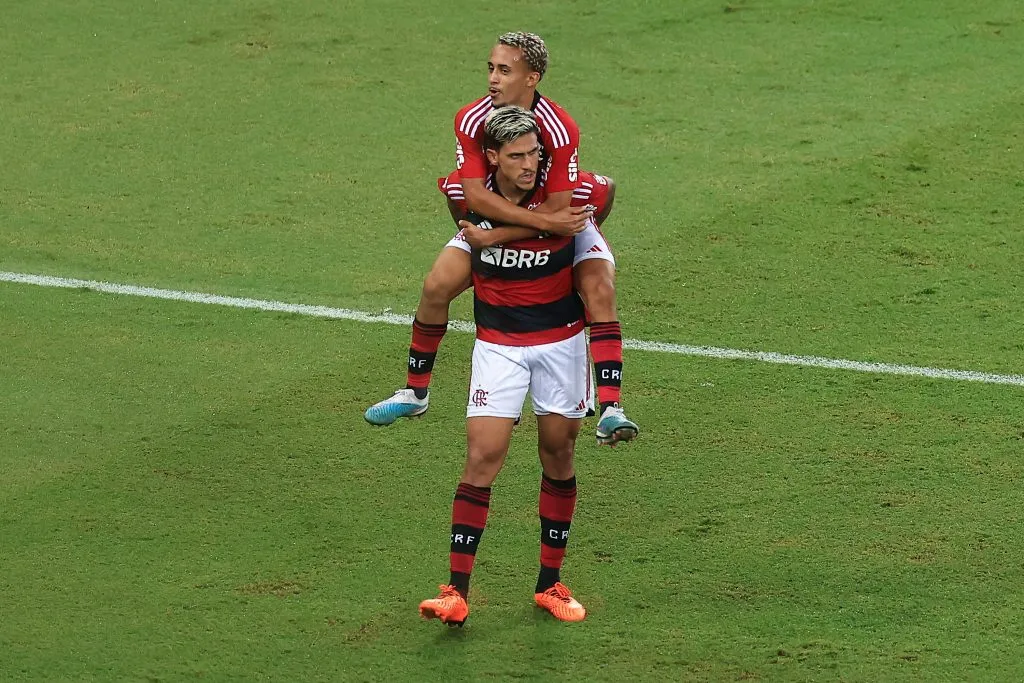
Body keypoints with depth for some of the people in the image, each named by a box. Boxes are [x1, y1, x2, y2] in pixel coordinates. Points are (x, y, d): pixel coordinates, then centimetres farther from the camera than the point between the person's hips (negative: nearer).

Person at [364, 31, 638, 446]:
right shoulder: (471, 121, -21)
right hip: (493, 220, 3)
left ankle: (610, 409, -30)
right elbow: (475, 196, -29)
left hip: (560, 220, -3)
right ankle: (415, 393, 10)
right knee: (437, 285, -11)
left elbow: (556, 209, -30)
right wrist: (544, 221, -38)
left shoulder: (560, 130, -31)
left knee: (599, 288, -26)